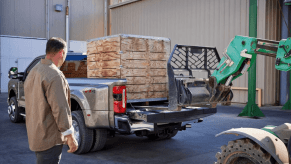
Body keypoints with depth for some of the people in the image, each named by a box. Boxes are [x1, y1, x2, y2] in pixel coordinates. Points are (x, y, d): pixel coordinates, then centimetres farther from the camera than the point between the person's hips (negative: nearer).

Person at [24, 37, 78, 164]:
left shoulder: (33, 72, 13)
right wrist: (70, 136, -16)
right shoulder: (54, 75, -20)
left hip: (35, 136, 10)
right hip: (49, 139, -10)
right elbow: (60, 109, -23)